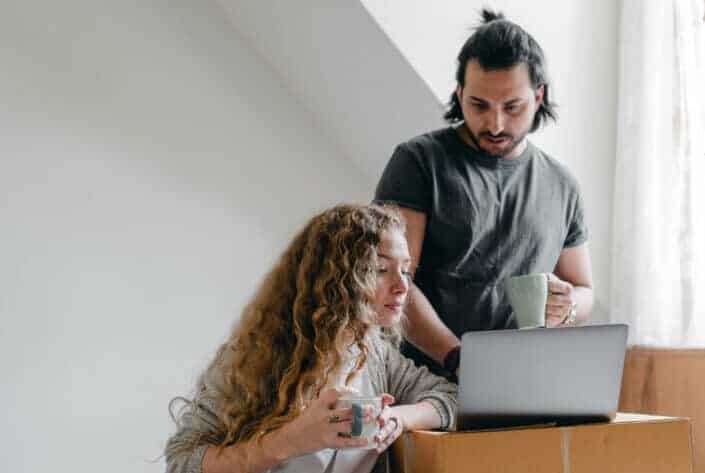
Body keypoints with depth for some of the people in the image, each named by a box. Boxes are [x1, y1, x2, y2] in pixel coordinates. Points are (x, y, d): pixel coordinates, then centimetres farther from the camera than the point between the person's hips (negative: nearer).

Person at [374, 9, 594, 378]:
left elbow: (584, 292, 22)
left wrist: (566, 308, -1)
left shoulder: (560, 184, 14)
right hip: (430, 383, -3)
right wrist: (458, 360, -18)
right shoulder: (419, 161, 2)